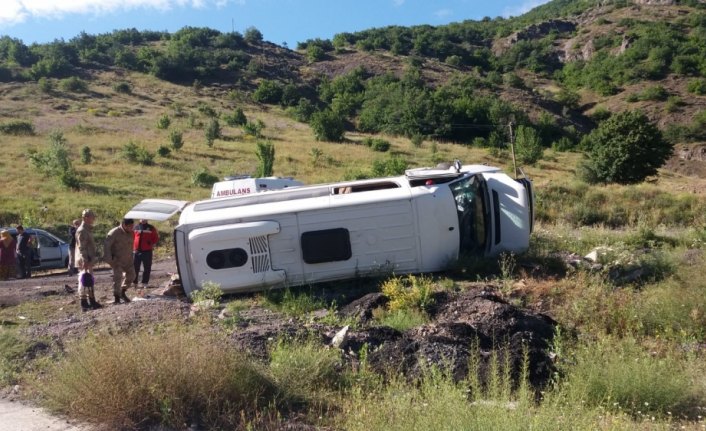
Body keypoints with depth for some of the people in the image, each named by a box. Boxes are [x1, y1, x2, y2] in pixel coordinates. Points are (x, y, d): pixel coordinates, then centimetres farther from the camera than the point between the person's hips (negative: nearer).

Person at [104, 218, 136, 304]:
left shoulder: (130, 233, 3)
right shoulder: (114, 232, -18)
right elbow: (106, 246, -20)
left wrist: (131, 258, 14)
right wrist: (109, 260, -23)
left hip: (127, 260, 7)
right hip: (116, 260, -7)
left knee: (131, 275, 7)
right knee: (117, 277, -10)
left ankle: (122, 293, 25)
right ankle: (117, 298, -1)